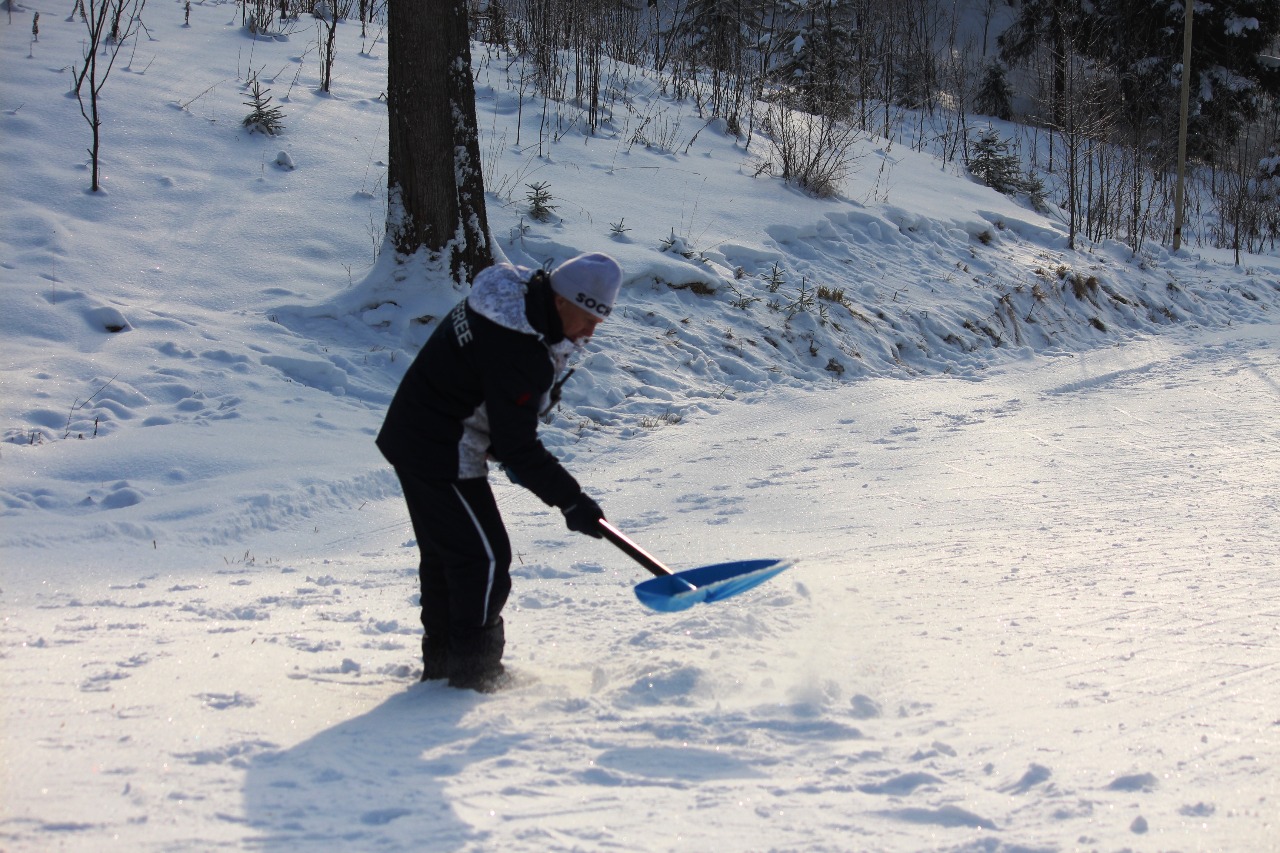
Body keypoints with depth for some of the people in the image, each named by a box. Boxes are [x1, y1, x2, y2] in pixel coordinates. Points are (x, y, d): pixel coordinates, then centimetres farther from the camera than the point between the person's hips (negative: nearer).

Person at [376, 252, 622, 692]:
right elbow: (517, 446, -26)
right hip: (443, 455, -11)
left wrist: (509, 450, 15)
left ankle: (441, 661, 30)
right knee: (485, 557, -4)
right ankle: (474, 672, 5)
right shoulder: (518, 352, -30)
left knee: (445, 554, 19)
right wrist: (570, 500, -20)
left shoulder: (516, 294, 1)